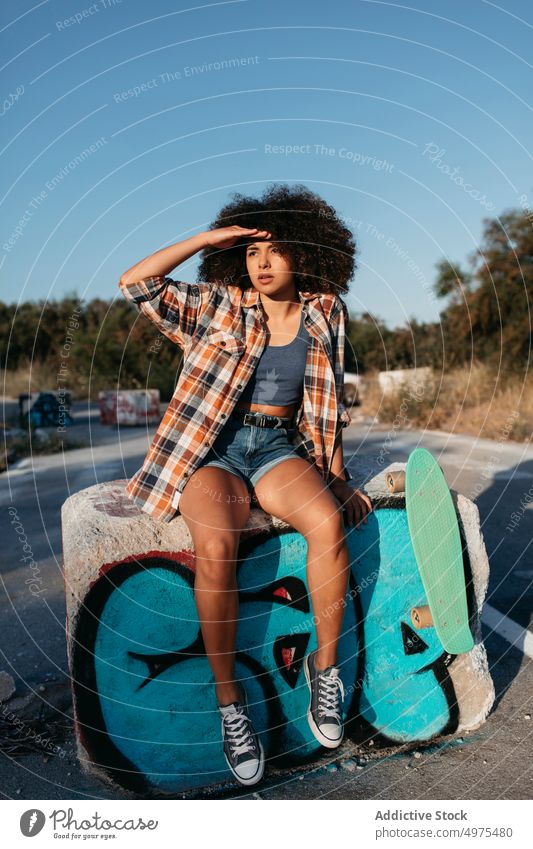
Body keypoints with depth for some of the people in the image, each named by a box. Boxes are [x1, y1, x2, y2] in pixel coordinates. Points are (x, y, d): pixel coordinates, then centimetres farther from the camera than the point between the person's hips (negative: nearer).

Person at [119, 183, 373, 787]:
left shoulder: (323, 317, 10)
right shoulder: (218, 307, 5)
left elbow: (328, 407, 15)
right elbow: (135, 282, -3)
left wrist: (338, 478, 9)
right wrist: (208, 238, -2)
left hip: (279, 448, 2)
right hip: (211, 449, -1)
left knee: (328, 523, -31)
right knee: (216, 544, -33)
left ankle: (325, 667, -9)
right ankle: (228, 699, -14)